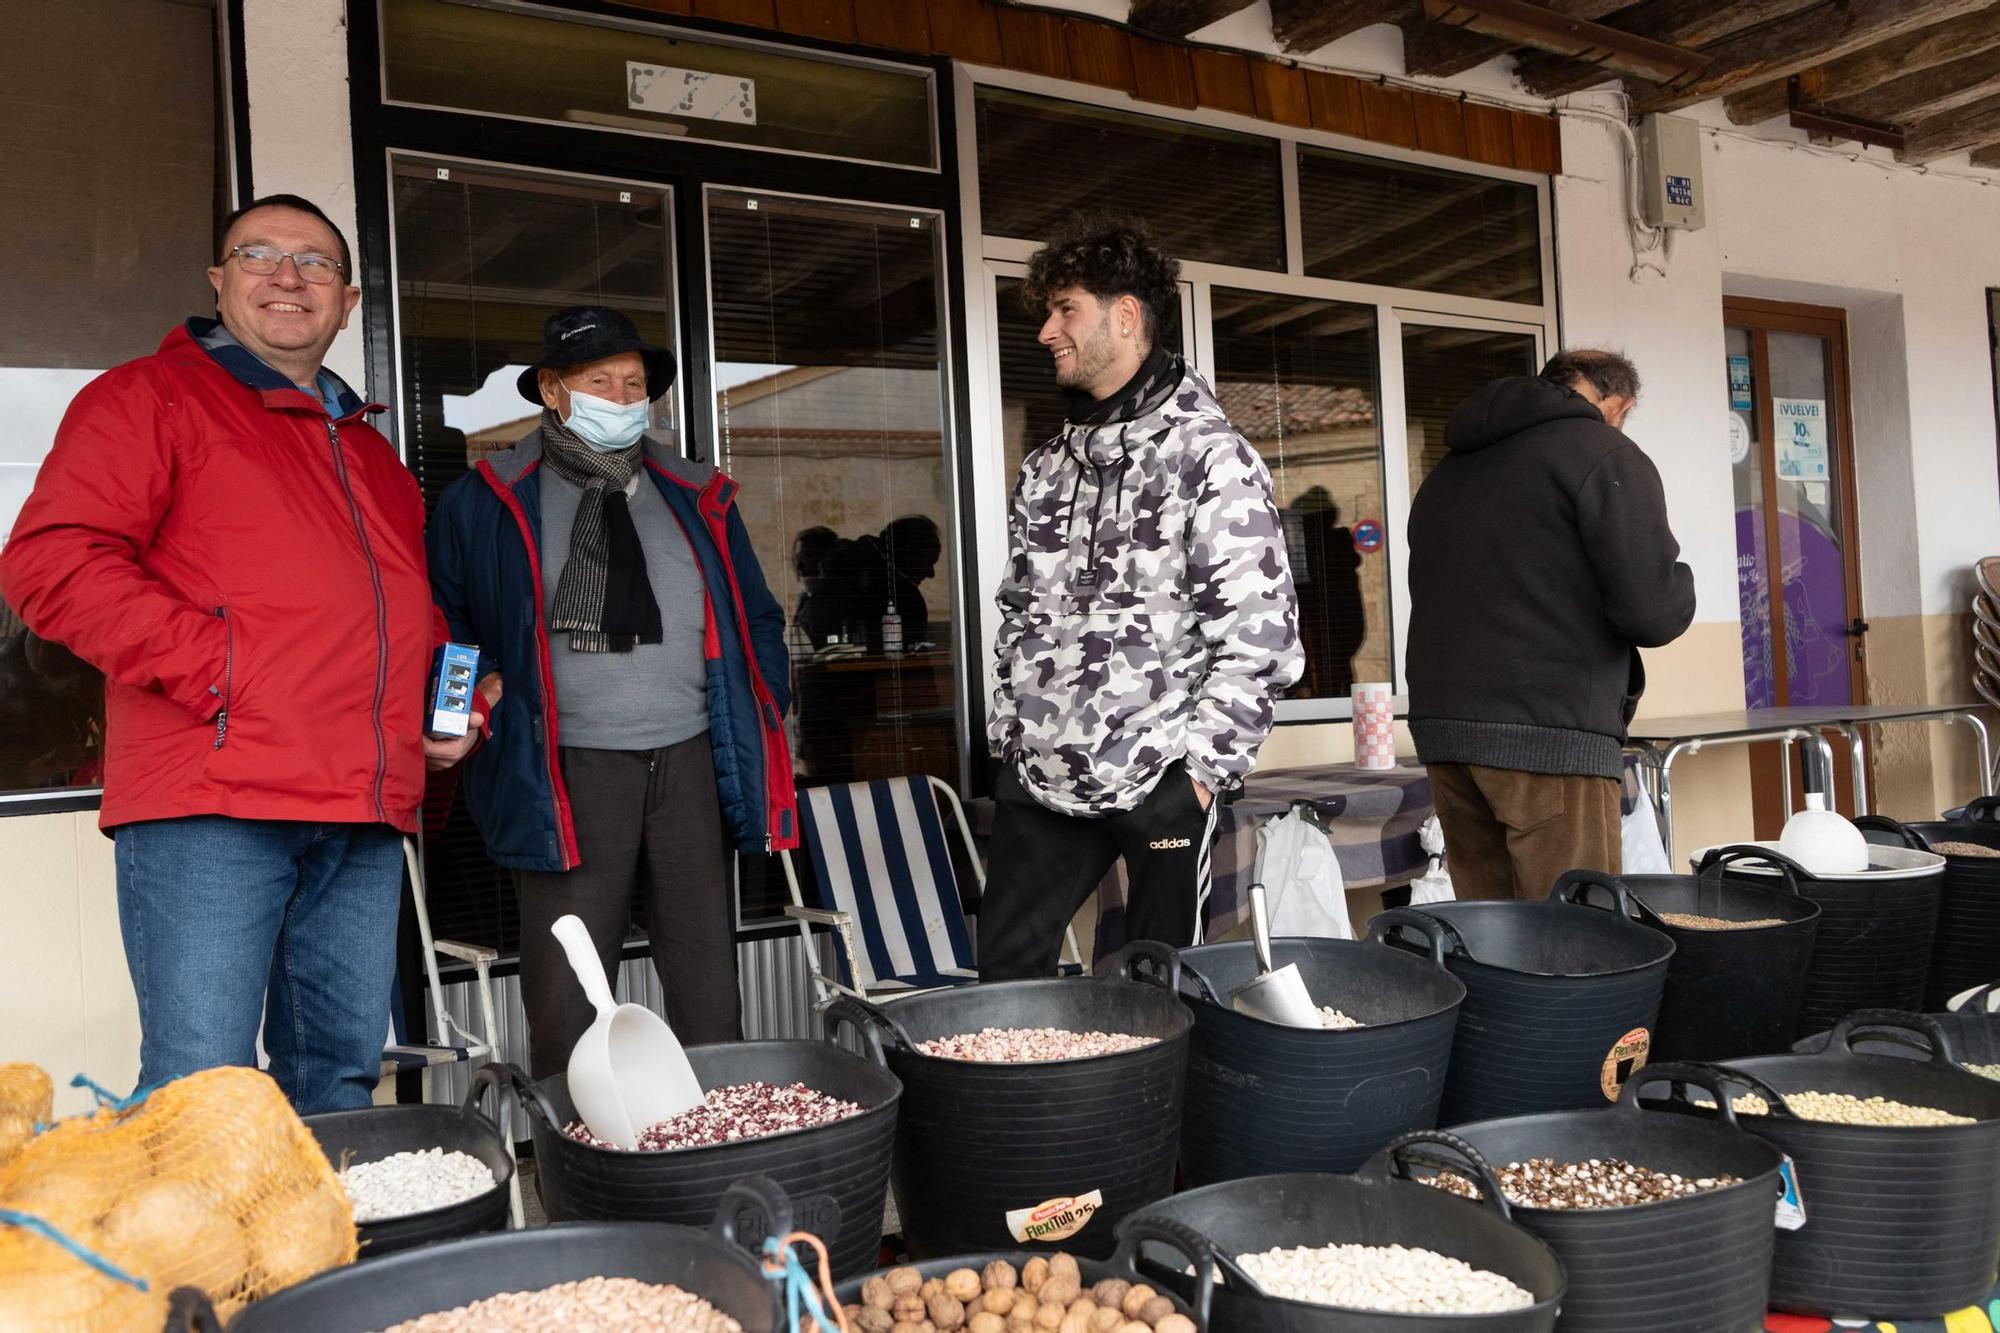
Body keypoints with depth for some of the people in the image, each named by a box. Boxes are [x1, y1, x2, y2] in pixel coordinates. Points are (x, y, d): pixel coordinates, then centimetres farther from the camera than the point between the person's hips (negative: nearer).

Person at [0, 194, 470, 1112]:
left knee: (341, 1086, 10)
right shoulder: (148, 397, 4)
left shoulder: (372, 452, 26)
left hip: (367, 817, 7)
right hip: (209, 809, -6)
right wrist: (220, 673, -16)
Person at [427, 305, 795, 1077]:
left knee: (709, 991, 9)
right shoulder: (485, 503, 4)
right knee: (566, 1003, -1)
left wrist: (762, 723, 9)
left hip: (690, 759, 3)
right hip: (569, 770, -3)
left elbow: (757, 619, 18)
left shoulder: (698, 499, 14)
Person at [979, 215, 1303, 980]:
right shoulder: (1048, 467, 12)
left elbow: (1259, 631, -13)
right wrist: (1007, 729, 10)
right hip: (1041, 775, 6)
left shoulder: (1209, 455, -9)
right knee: (1006, 972, 9)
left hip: (1160, 781, -6)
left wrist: (1203, 764, -14)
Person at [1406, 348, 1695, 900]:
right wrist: (1678, 580, 11)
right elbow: (1651, 611, -9)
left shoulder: (1447, 470, 21)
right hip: (1549, 737, -7)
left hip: (1440, 727, 7)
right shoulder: (1605, 455, -2)